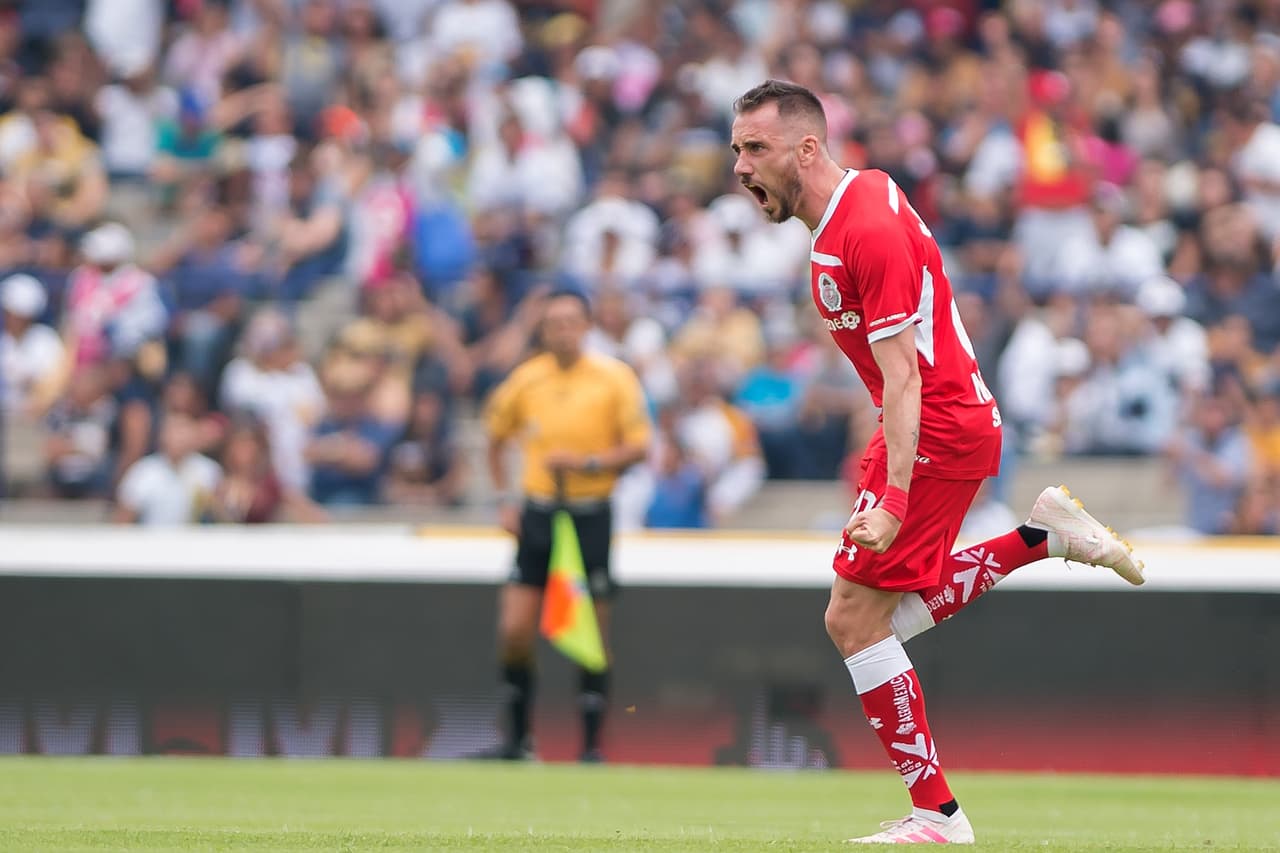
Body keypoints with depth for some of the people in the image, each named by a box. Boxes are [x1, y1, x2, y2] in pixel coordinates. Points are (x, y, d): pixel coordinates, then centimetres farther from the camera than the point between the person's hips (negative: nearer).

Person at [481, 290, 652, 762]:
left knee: (594, 636, 0)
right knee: (514, 630, -6)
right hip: (538, 514, 2)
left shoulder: (615, 378, -4)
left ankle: (591, 745, 8)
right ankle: (517, 738, 8)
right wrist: (506, 500, 9)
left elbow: (638, 447, -5)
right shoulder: (526, 379, 4)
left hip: (591, 515, -2)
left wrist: (587, 462, -18)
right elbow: (496, 438, 18)